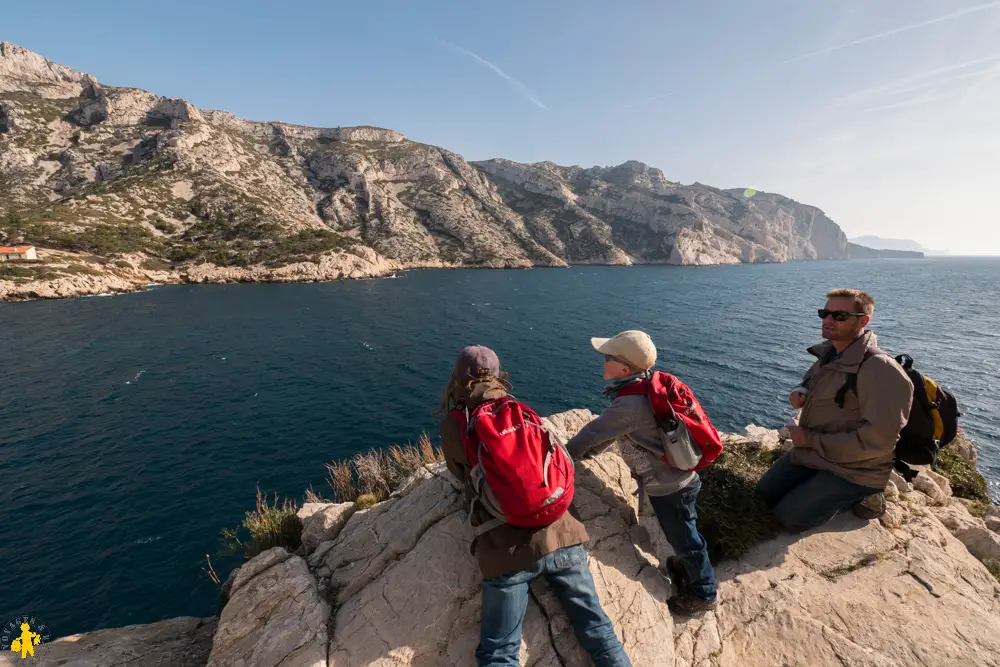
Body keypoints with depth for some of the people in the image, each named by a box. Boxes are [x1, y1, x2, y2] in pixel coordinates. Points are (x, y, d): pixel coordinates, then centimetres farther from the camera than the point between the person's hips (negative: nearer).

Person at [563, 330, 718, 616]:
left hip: (667, 487, -8)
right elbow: (611, 428, 7)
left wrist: (563, 455, -11)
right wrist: (589, 449, 9)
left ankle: (703, 592, 38)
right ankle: (689, 566, 54)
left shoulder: (632, 403, -34)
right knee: (684, 533, 30)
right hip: (679, 478, 8)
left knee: (684, 538, 15)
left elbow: (595, 431, -24)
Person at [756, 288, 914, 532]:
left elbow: (878, 440, -30)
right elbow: (811, 382, 21)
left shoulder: (879, 368, -27)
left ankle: (859, 496, 8)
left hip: (854, 469, -8)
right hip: (811, 451, 8)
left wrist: (811, 439, -22)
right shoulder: (828, 353, 0)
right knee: (764, 493, 10)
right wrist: (800, 392, -4)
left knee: (788, 517, -10)